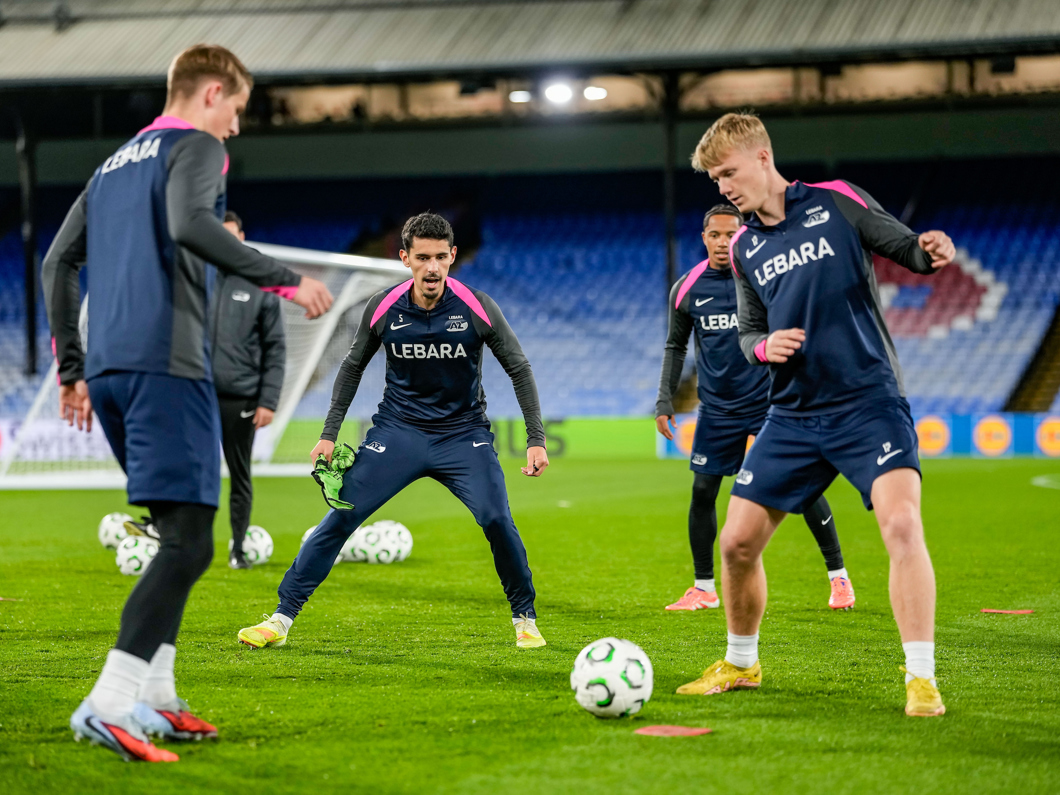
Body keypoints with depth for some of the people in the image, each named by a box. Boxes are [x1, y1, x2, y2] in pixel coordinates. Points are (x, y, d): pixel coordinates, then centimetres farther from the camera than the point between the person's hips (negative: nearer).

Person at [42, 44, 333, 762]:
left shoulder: (113, 164, 26)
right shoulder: (196, 147, 1)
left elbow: (59, 262, 23)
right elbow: (189, 225, -20)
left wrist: (71, 368, 26)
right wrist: (285, 281, -15)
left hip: (107, 369, 9)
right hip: (167, 364, -9)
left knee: (179, 535, 16)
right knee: (188, 542, -13)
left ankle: (154, 699, 12)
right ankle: (110, 704, -25)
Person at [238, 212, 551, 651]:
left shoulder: (477, 308, -13)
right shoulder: (383, 308, -8)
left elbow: (519, 369, -3)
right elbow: (353, 367, 8)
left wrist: (536, 438, -7)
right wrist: (329, 434, 5)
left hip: (463, 434, -1)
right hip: (397, 430, 1)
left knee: (496, 521, -20)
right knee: (340, 518, -8)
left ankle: (525, 620, 3)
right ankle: (281, 620, 1)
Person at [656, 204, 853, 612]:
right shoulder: (686, 289, 1)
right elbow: (675, 347, 13)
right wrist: (664, 401, 6)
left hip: (768, 402, -2)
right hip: (717, 407, 3)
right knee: (703, 492, 0)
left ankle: (839, 577, 10)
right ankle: (704, 590, 14)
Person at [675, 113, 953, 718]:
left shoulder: (836, 201, -2)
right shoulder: (744, 248, 11)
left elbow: (906, 248, -1)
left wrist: (931, 251, -24)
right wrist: (762, 346, -5)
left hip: (869, 402, -5)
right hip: (793, 415, 5)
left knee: (902, 524, -23)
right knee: (737, 540, 3)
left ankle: (921, 680, -16)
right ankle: (741, 663, 27)